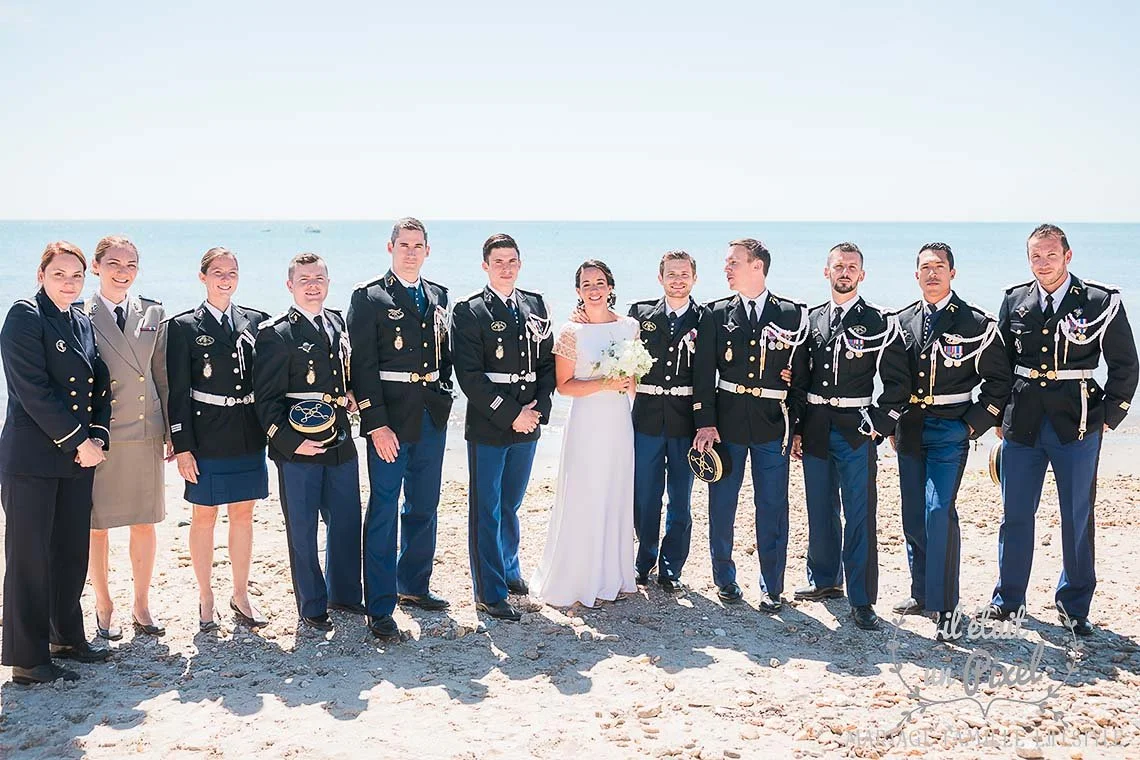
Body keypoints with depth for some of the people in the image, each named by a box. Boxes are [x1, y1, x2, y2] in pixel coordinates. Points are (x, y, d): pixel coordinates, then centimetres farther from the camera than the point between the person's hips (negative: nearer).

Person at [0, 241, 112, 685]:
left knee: (73, 552, 13)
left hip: (77, 456, 7)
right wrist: (79, 441, -14)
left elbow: (99, 385, 14)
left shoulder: (82, 323, 13)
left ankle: (67, 637, 28)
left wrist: (97, 437, -2)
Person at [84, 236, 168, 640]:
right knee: (96, 526, 5)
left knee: (145, 523, 10)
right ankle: (104, 607, 21)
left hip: (145, 433, 3)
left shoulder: (153, 313, 6)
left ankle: (141, 606, 23)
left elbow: (162, 375, 10)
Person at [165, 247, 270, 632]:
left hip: (249, 436, 3)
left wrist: (270, 429, 5)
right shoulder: (184, 326, -4)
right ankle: (205, 598, 18)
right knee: (204, 515, 5)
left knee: (243, 514, 11)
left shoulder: (256, 321, 6)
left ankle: (241, 593, 23)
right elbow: (177, 391, -5)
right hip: (207, 437, -3)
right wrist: (182, 445, -9)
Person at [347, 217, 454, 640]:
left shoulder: (438, 296, 12)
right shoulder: (369, 297, -6)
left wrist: (444, 397, 9)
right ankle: (379, 609, 2)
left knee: (423, 507, 15)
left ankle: (414, 586, 31)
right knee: (384, 513, -3)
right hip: (389, 419, -6)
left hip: (432, 418, 6)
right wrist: (376, 423, -17)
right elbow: (363, 364, -11)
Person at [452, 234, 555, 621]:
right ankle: (490, 593, 9)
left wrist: (538, 407, -4)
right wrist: (510, 414, -14)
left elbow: (547, 361, 10)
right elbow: (469, 375, -12)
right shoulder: (469, 310, -7)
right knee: (486, 511, 1)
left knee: (510, 505, 18)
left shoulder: (535, 305, 10)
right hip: (487, 426, -5)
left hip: (527, 422, 5)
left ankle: (508, 569, 37)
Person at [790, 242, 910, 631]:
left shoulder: (880, 323, -1)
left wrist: (878, 425, -8)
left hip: (857, 431, -4)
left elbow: (898, 382, -1)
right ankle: (824, 580, 29)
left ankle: (862, 601, 1)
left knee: (860, 517, -5)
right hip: (815, 431, 4)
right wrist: (797, 429, 9)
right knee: (820, 512, 13)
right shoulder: (811, 319, 10)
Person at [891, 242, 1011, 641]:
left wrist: (976, 423, -6)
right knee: (913, 516, 11)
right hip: (910, 430, 5)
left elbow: (999, 380, -1)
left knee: (939, 512, -15)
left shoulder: (976, 323, -6)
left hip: (950, 430, -5)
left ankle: (946, 608, -10)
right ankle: (922, 593, 25)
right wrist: (893, 424, 12)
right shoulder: (903, 321, 8)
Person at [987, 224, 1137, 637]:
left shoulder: (1102, 302, -4)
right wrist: (999, 415, 9)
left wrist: (1106, 417, -2)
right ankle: (1007, 598, 22)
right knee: (1015, 515, 9)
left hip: (1077, 426, -2)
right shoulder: (1014, 301, 5)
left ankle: (1075, 603, 20)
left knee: (1078, 517, 6)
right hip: (1022, 424, 2)